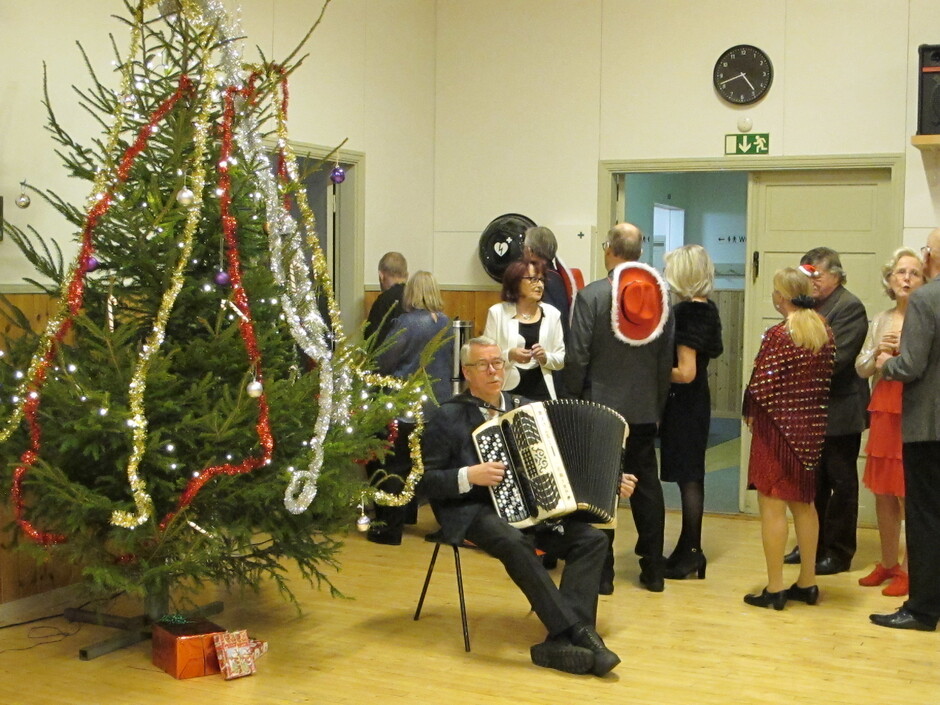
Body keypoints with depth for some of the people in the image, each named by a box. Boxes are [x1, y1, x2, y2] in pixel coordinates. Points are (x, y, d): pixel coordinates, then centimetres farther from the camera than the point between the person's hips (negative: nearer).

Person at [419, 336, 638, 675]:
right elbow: (423, 481, -4)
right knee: (514, 542, -37)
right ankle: (581, 633, -35)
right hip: (473, 512, -5)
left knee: (592, 539, -17)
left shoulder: (524, 407, 16)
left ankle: (560, 643, -26)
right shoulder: (448, 417, 0)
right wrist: (469, 476, -17)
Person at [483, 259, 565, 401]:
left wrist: (545, 357, -10)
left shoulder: (552, 314, 6)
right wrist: (509, 355, -17)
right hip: (507, 392, -2)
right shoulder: (497, 312, 0)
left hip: (541, 392, 2)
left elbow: (561, 360, 9)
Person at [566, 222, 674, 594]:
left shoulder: (591, 295, -12)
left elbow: (577, 357, -12)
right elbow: (667, 358, 4)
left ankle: (601, 572, 5)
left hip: (601, 407, -4)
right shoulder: (660, 295, 2)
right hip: (645, 409, 4)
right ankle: (653, 570, 16)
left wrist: (573, 399, 0)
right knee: (647, 486, 11)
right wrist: (658, 402, 13)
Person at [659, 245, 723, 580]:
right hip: (698, 401, 9)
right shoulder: (708, 309, 8)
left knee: (687, 477, -2)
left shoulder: (685, 312, -19)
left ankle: (690, 554, 6)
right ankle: (688, 550, 23)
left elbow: (685, 373, -22)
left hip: (683, 402, -9)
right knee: (692, 475, 14)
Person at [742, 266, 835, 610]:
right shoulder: (825, 333, 3)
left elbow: (760, 386, -17)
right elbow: (825, 380, 7)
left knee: (772, 505, 0)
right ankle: (807, 583, 22)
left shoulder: (778, 335, -16)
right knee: (804, 504, 16)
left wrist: (750, 412, 0)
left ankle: (775, 588, 4)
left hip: (778, 426, -7)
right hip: (813, 426, 7)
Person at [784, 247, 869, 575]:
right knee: (816, 481, 16)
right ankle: (814, 545, 27)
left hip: (840, 410, -8)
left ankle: (839, 553, 11)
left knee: (841, 483, 3)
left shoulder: (849, 307, -14)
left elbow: (837, 358, -23)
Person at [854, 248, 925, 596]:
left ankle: (910, 569, 6)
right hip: (883, 412, 6)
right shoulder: (880, 322, 12)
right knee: (883, 494, 12)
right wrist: (877, 352, -4)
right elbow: (861, 369, 13)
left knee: (909, 496, -4)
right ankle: (888, 563, 25)